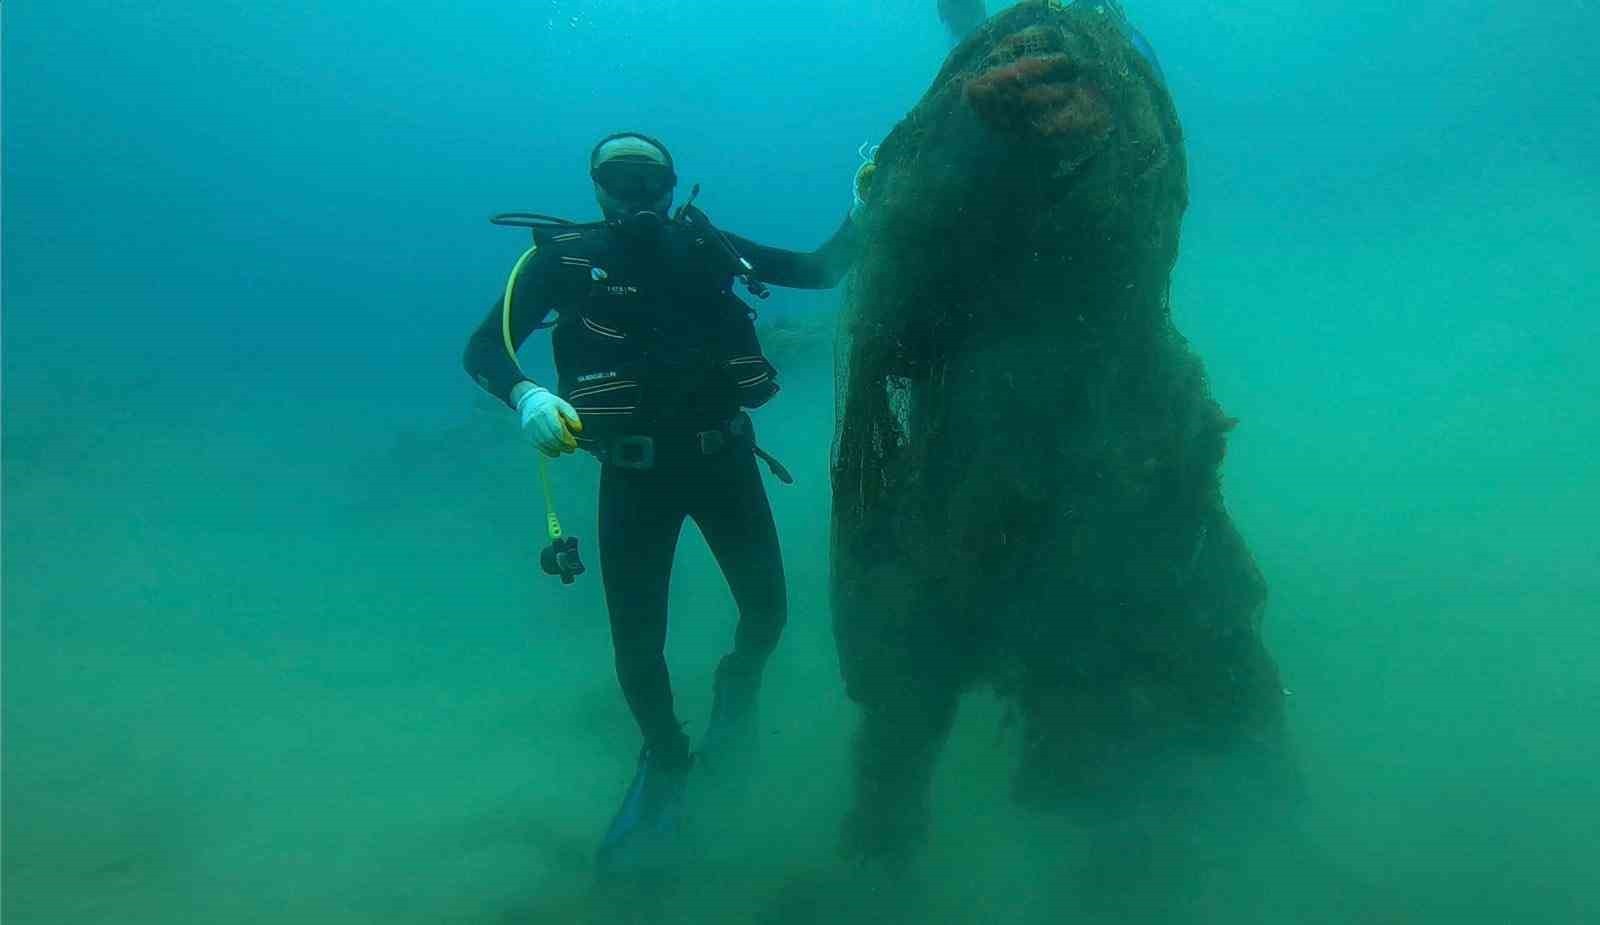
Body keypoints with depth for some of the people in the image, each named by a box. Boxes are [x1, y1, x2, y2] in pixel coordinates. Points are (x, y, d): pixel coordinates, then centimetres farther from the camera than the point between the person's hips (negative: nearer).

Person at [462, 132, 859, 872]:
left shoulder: (705, 246, 4)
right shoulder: (566, 257, -4)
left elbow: (821, 271, 9)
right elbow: (481, 349, -11)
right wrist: (525, 395, -31)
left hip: (724, 458, 2)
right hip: (634, 473, -2)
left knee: (767, 611, 7)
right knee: (636, 644, 3)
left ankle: (738, 683, 45)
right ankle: (665, 761, 34)